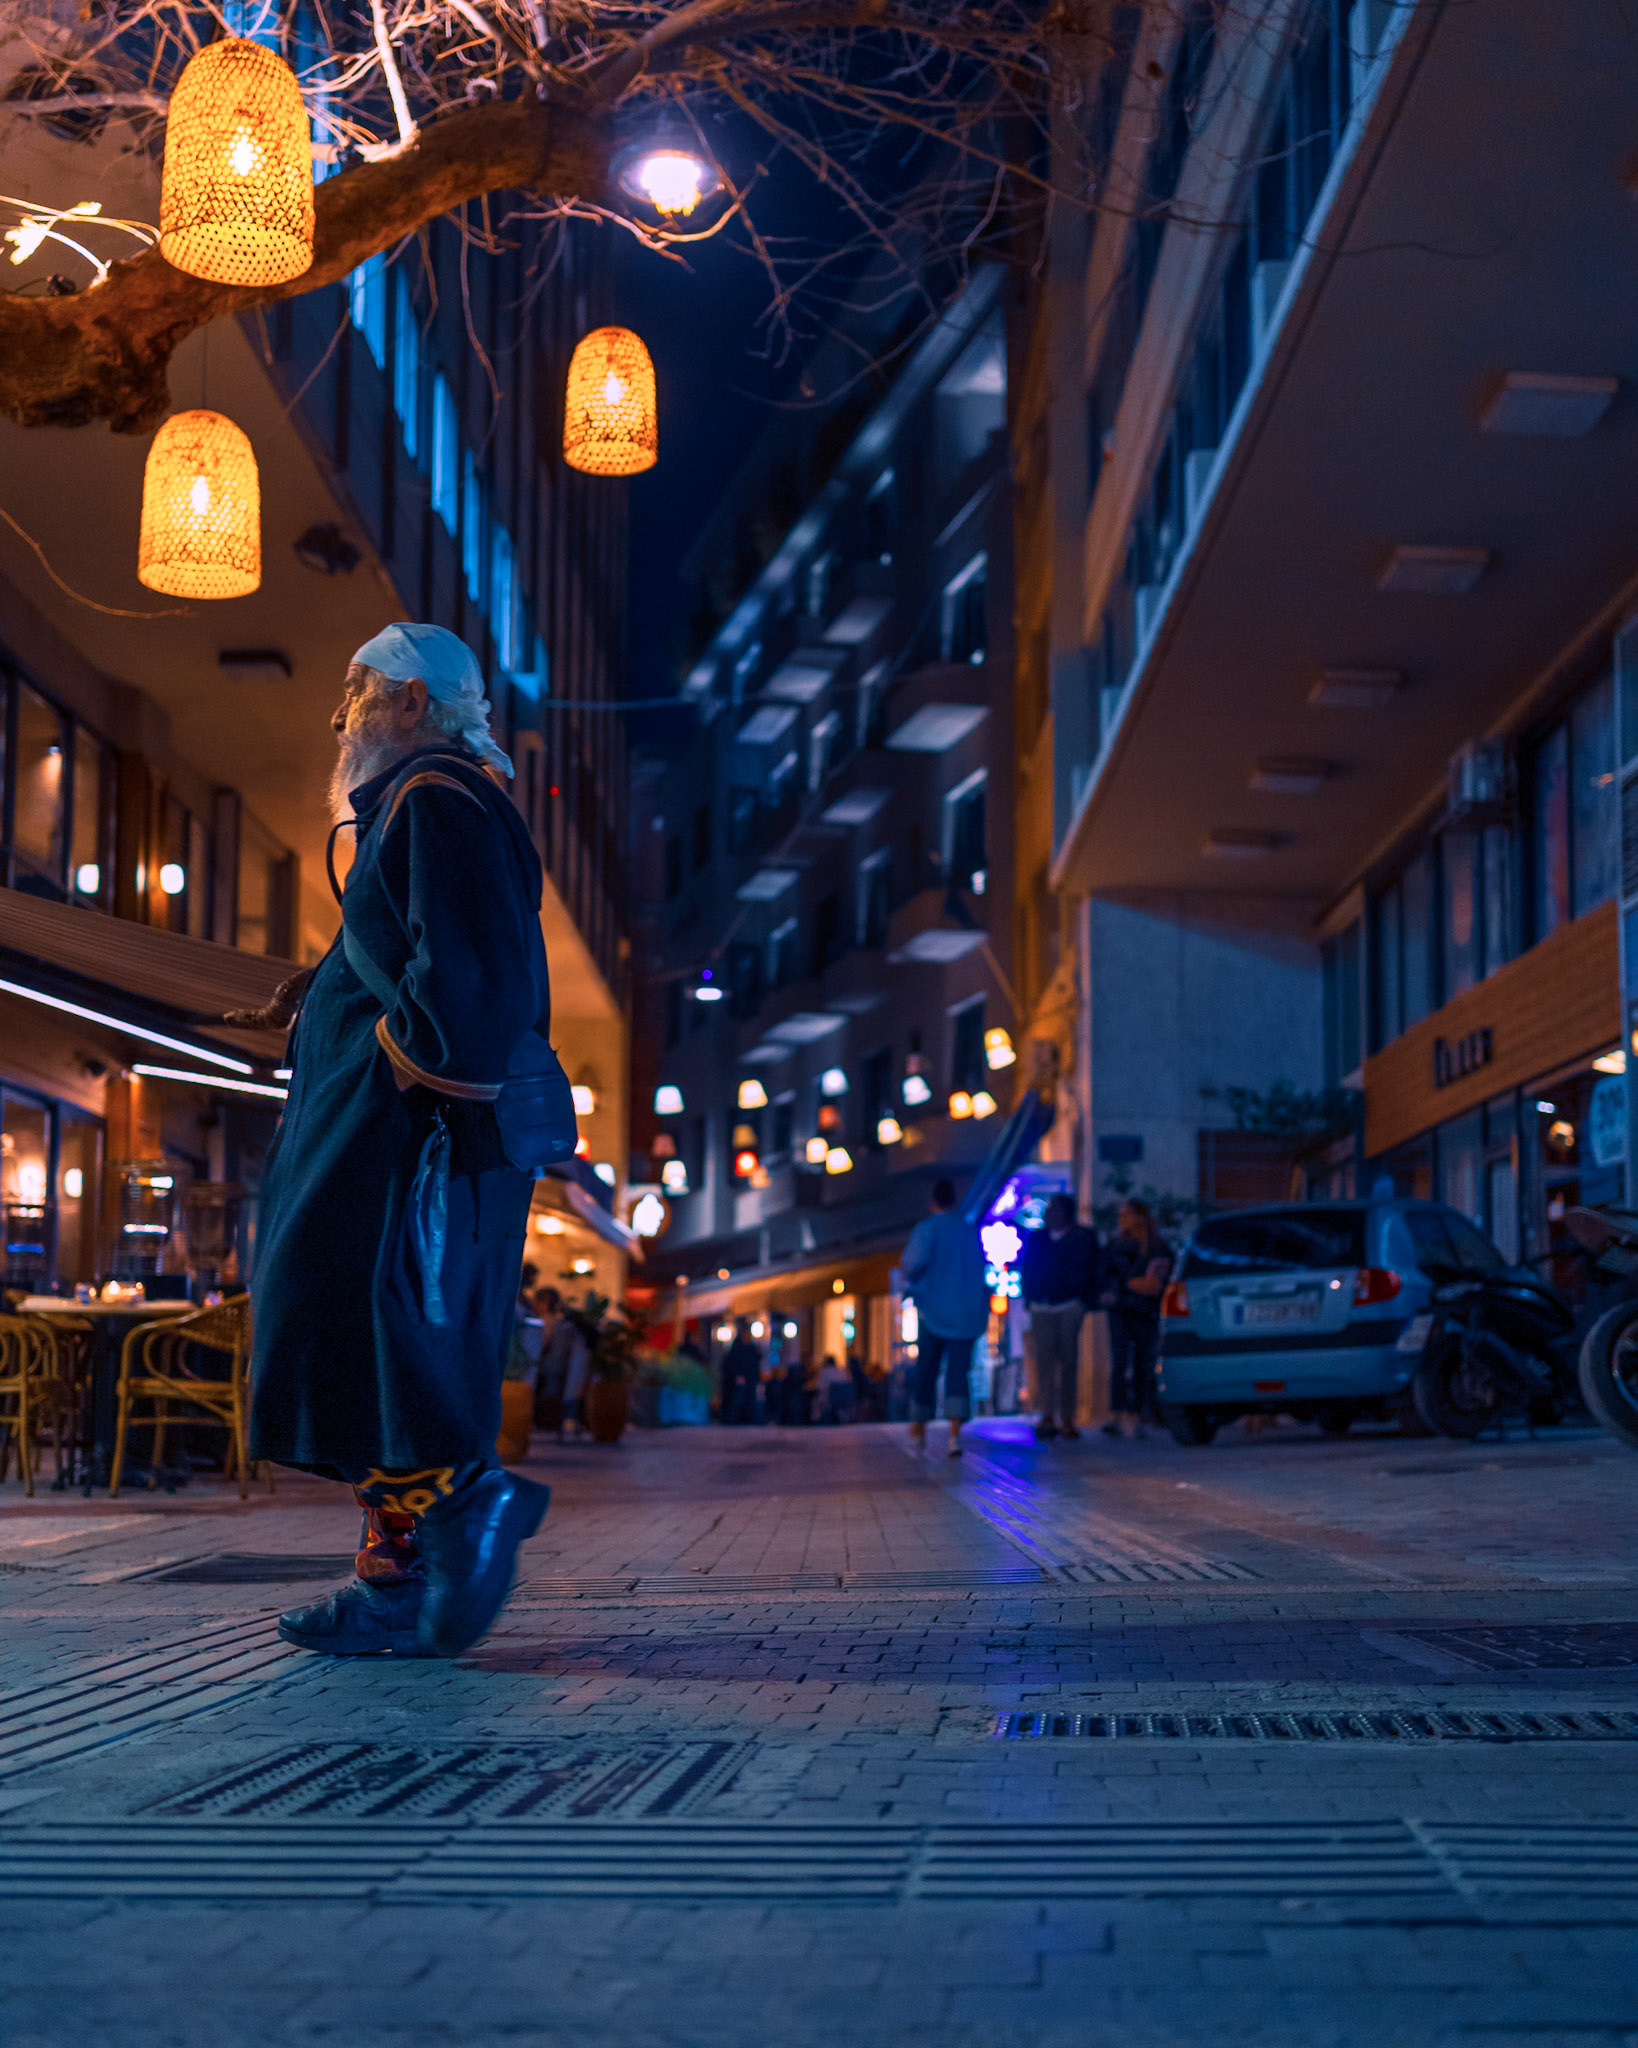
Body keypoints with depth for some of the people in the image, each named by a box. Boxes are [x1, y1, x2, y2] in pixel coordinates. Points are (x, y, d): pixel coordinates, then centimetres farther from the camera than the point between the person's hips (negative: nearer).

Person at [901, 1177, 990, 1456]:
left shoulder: (927, 1228, -5)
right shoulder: (972, 1233, 9)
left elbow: (915, 1259, -21)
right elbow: (980, 1271, 19)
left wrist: (910, 1276, 0)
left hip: (934, 1311, -2)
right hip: (968, 1313, 2)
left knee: (926, 1370, 13)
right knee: (958, 1373, -3)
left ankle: (919, 1429, 28)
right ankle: (955, 1432, -21)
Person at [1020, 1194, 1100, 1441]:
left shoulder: (1083, 1239, 6)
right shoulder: (1036, 1238, 15)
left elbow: (1089, 1274, 5)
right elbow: (1026, 1271, 17)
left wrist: (1083, 1302, -3)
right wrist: (1029, 1299, 8)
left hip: (1070, 1306, -2)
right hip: (1041, 1308, 2)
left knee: (1068, 1361, -1)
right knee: (1044, 1360, -6)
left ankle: (1067, 1419, 2)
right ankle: (1047, 1417, -7)